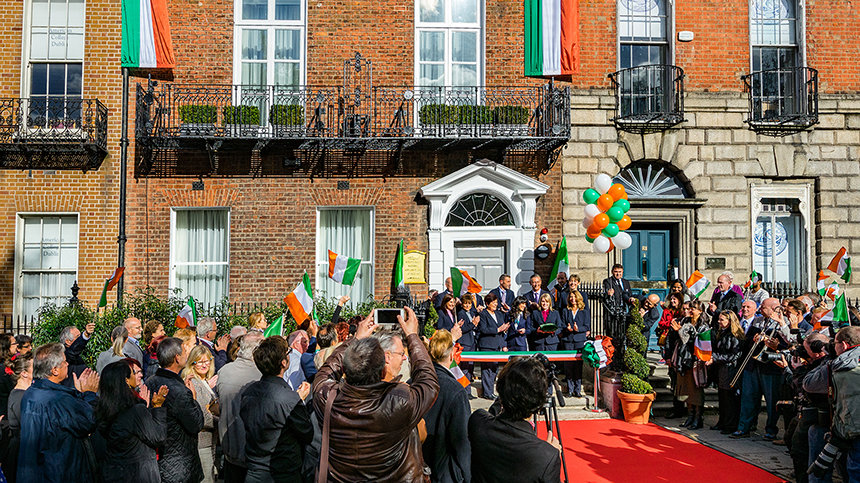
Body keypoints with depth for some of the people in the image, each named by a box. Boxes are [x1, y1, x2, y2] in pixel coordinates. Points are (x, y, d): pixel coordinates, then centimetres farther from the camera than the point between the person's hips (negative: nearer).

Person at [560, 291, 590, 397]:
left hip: (580, 341, -1)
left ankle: (577, 390, 1)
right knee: (568, 366, -3)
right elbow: (562, 325, 9)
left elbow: (587, 327, 4)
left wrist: (578, 329, -14)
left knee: (578, 366, -4)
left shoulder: (584, 312, 11)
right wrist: (567, 328, -12)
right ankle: (570, 390, 5)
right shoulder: (565, 311, 15)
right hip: (567, 341, 1)